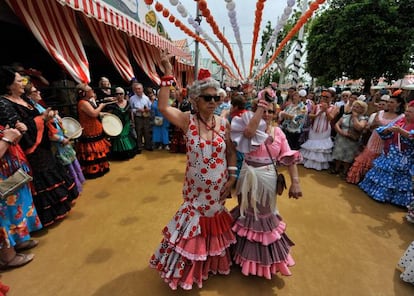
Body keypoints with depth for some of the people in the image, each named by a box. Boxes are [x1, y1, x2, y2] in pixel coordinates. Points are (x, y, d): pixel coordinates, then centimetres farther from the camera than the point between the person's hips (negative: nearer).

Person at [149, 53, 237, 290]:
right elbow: (163, 107, -28)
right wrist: (168, 75, -27)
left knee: (215, 220, 21)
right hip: (196, 186, -2)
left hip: (219, 186, 2)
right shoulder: (188, 121, -13)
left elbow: (232, 151, 0)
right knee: (194, 222, 15)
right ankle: (188, 267, 45)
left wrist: (232, 177, -5)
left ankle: (213, 262, 52)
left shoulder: (224, 123, -6)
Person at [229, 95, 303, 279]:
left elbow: (289, 157, -4)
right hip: (250, 178, -3)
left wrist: (295, 182, -12)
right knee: (249, 214, 17)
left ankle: (266, 255, 50)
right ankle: (249, 253, 45)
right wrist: (260, 107, -27)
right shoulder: (249, 129, -10)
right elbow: (249, 132, -37)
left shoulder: (277, 132, -1)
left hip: (269, 179, 3)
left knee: (265, 215, 22)